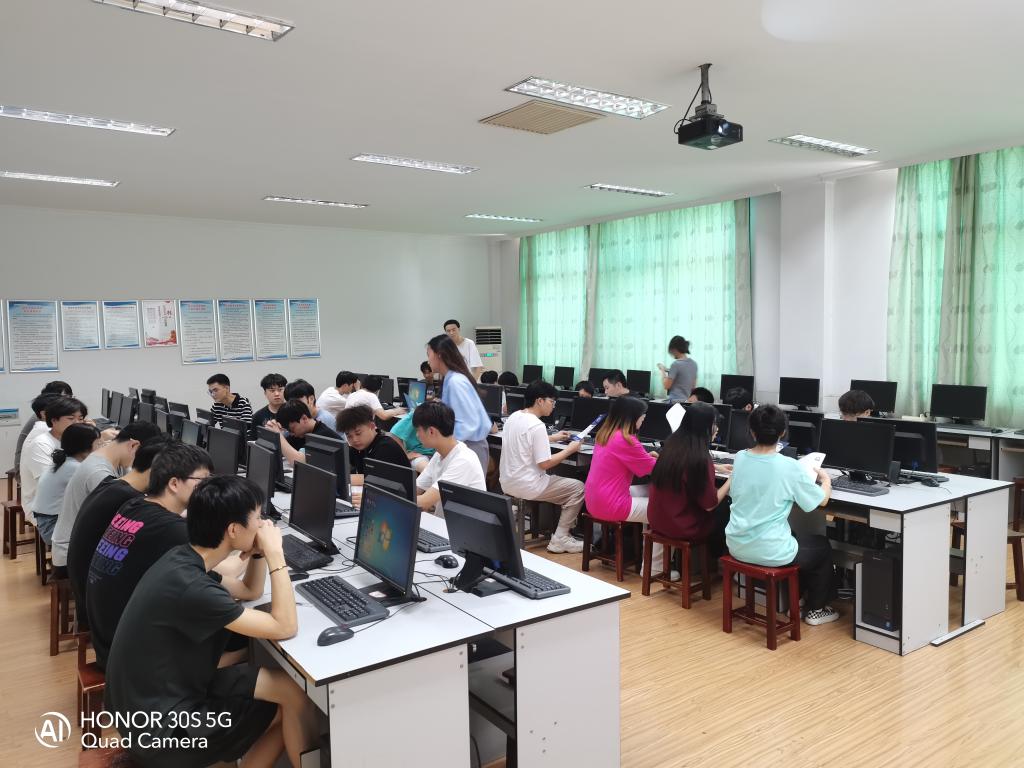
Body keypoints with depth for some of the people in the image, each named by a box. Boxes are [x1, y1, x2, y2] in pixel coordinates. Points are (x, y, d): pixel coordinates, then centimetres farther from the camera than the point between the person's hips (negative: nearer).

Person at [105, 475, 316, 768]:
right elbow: (285, 628, -23)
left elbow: (250, 591, 16)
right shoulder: (189, 587, -30)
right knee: (296, 695, -6)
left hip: (157, 697, 9)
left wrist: (259, 551, -2)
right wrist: (275, 554, -19)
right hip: (160, 726, -9)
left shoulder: (184, 560, -1)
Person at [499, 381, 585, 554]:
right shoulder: (537, 425, -21)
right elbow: (545, 463, -21)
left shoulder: (514, 417, 6)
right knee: (578, 488, 2)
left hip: (507, 482, 9)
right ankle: (560, 539, 3)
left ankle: (549, 530, 30)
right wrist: (570, 449, -9)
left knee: (552, 480, 32)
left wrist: (553, 438, 23)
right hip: (526, 486, -9)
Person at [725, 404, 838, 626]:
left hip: (737, 547, 6)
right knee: (823, 546, 26)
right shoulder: (789, 467, -17)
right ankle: (815, 609, 35)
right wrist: (825, 479, 19)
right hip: (770, 552, -5)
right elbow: (822, 500, -4)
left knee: (801, 541, 36)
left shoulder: (739, 458, -3)